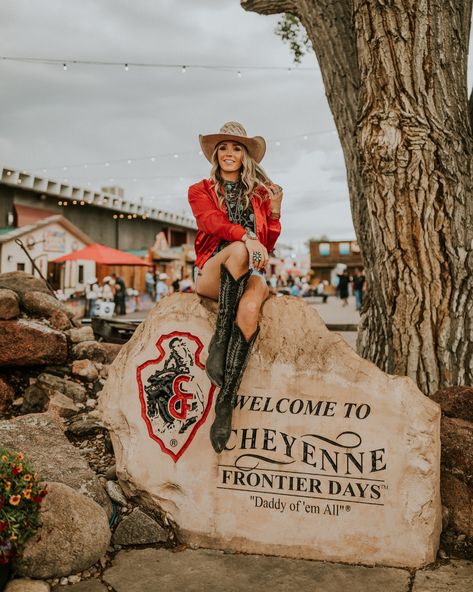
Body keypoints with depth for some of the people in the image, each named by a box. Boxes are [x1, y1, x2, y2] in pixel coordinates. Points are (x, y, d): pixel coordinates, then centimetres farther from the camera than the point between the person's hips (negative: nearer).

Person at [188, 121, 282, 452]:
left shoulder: (260, 194, 21)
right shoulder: (200, 191, 14)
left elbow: (267, 247, 17)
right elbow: (211, 221, -10)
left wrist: (275, 211, 2)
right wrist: (245, 236, -29)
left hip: (250, 275, 1)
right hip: (212, 273, -1)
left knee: (249, 308, -37)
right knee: (238, 250, -38)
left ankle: (226, 402, -42)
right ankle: (220, 340, -35)